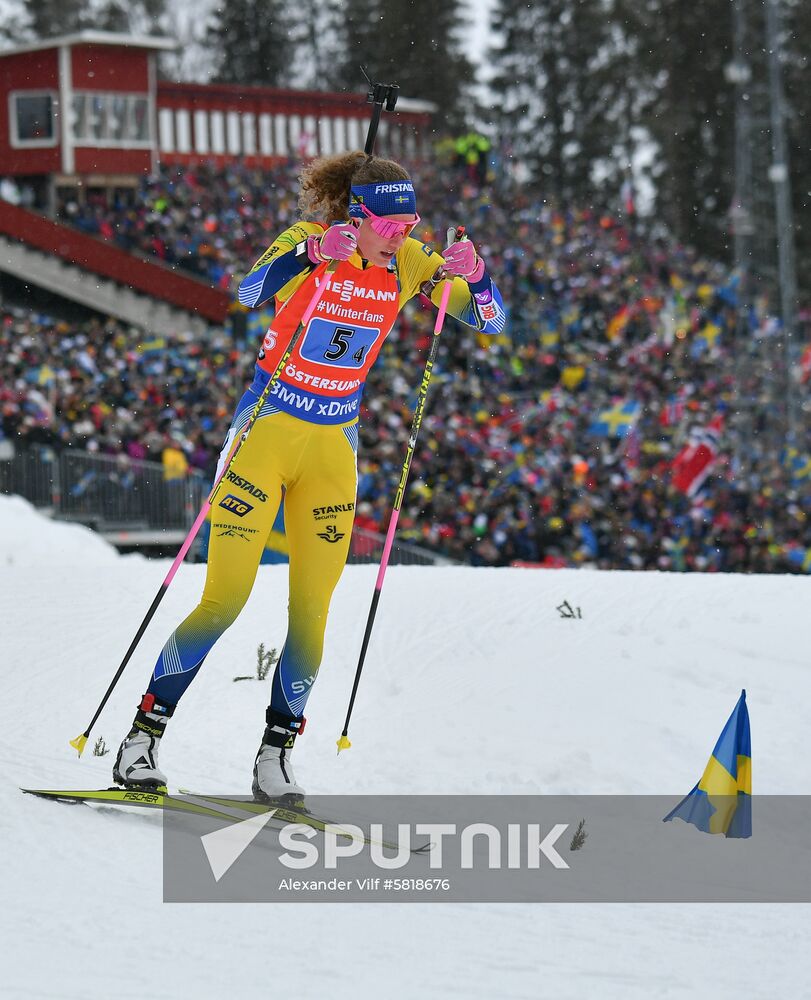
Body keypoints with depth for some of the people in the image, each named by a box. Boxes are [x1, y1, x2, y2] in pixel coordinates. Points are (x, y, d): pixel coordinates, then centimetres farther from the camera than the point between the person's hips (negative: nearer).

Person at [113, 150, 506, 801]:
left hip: (334, 447, 4)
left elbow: (489, 320, -1)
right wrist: (313, 253, -47)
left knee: (312, 612, 0)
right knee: (225, 600, -9)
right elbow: (252, 291, -31)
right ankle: (143, 735, 0)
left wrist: (473, 277, -22)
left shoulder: (407, 261, -1)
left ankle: (277, 755, 12)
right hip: (267, 429, -4)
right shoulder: (307, 240, -12)